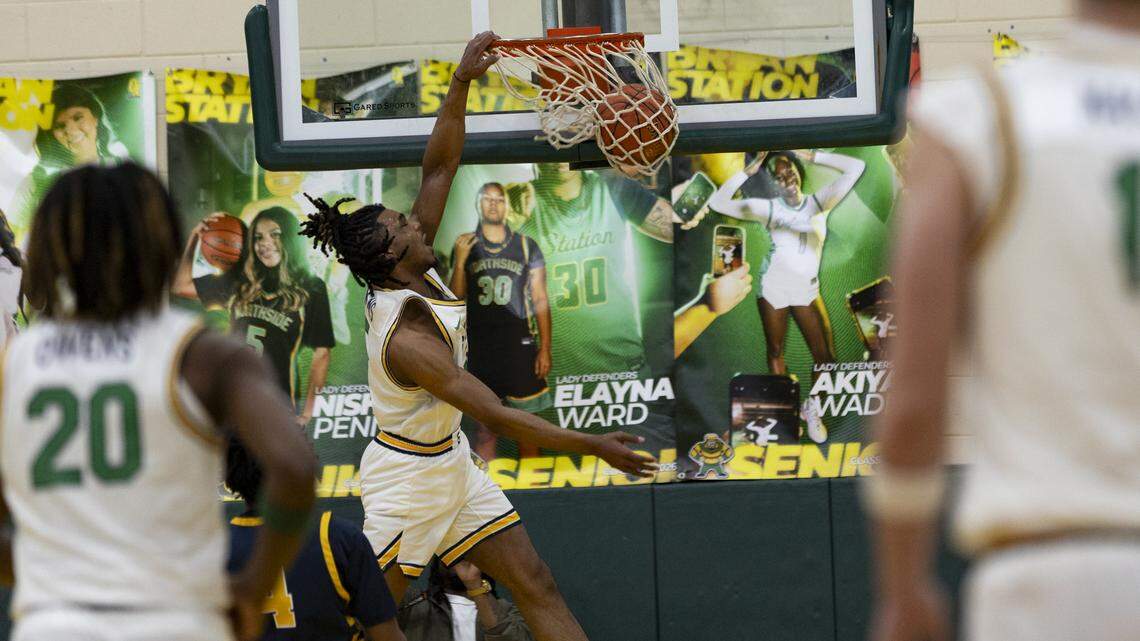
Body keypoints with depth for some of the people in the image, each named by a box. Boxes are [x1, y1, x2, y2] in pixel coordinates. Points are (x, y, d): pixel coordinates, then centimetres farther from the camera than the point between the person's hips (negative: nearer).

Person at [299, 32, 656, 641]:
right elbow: (495, 415, -32)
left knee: (536, 585, 3)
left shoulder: (412, 273, -6)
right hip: (409, 479, -9)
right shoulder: (407, 339, -30)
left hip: (451, 465, 9)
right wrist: (594, 446, -31)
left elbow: (439, 168, -1)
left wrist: (461, 83, -12)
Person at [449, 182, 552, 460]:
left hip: (518, 344, -1)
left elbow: (540, 301, 4)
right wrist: (460, 262, -11)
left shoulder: (526, 247, 5)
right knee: (485, 426, 4)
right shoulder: (465, 247, 8)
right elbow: (456, 297, 4)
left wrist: (545, 349, -4)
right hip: (479, 348, 1)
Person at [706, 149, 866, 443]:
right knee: (776, 352, 10)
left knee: (825, 355, -3)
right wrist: (748, 171, -13)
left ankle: (812, 409, 20)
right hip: (774, 288, -1)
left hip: (808, 290, 1)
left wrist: (810, 157, -8)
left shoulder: (819, 201, -3)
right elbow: (718, 203, -11)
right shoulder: (768, 208, -5)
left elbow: (856, 167, -8)